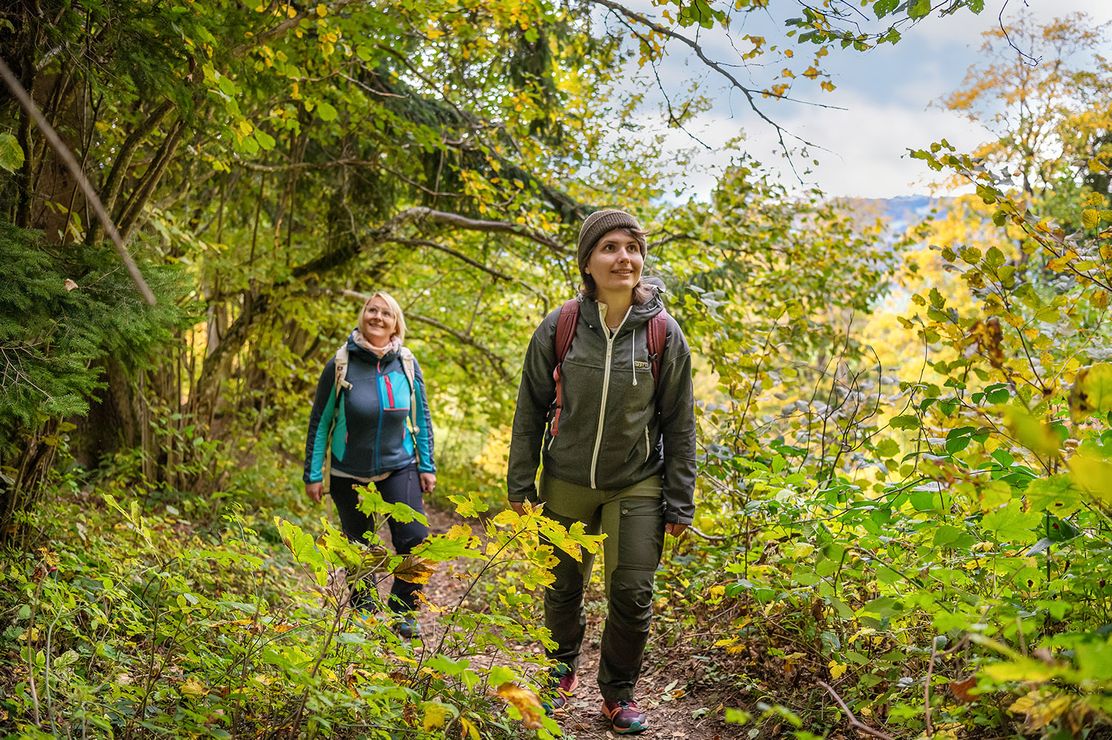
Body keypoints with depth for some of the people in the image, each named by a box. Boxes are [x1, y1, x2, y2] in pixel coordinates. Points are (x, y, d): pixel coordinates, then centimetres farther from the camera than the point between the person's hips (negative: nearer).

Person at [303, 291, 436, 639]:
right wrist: (313, 474, -5)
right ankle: (363, 611, 33)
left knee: (414, 539, -13)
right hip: (350, 473, -1)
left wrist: (427, 466, 4)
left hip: (399, 467, 1)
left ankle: (403, 613, 6)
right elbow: (319, 421, -4)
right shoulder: (341, 364, -8)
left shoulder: (407, 364, -2)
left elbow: (422, 418, 7)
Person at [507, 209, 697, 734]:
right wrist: (521, 484, 0)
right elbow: (530, 410, 0)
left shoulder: (663, 333, -9)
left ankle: (619, 692, 24)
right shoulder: (559, 327, -10)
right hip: (566, 484, 1)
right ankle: (562, 670, 43)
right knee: (563, 588, 14)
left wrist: (679, 503, -2)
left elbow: (679, 424, -3)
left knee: (632, 593, -1)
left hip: (637, 487, -1)